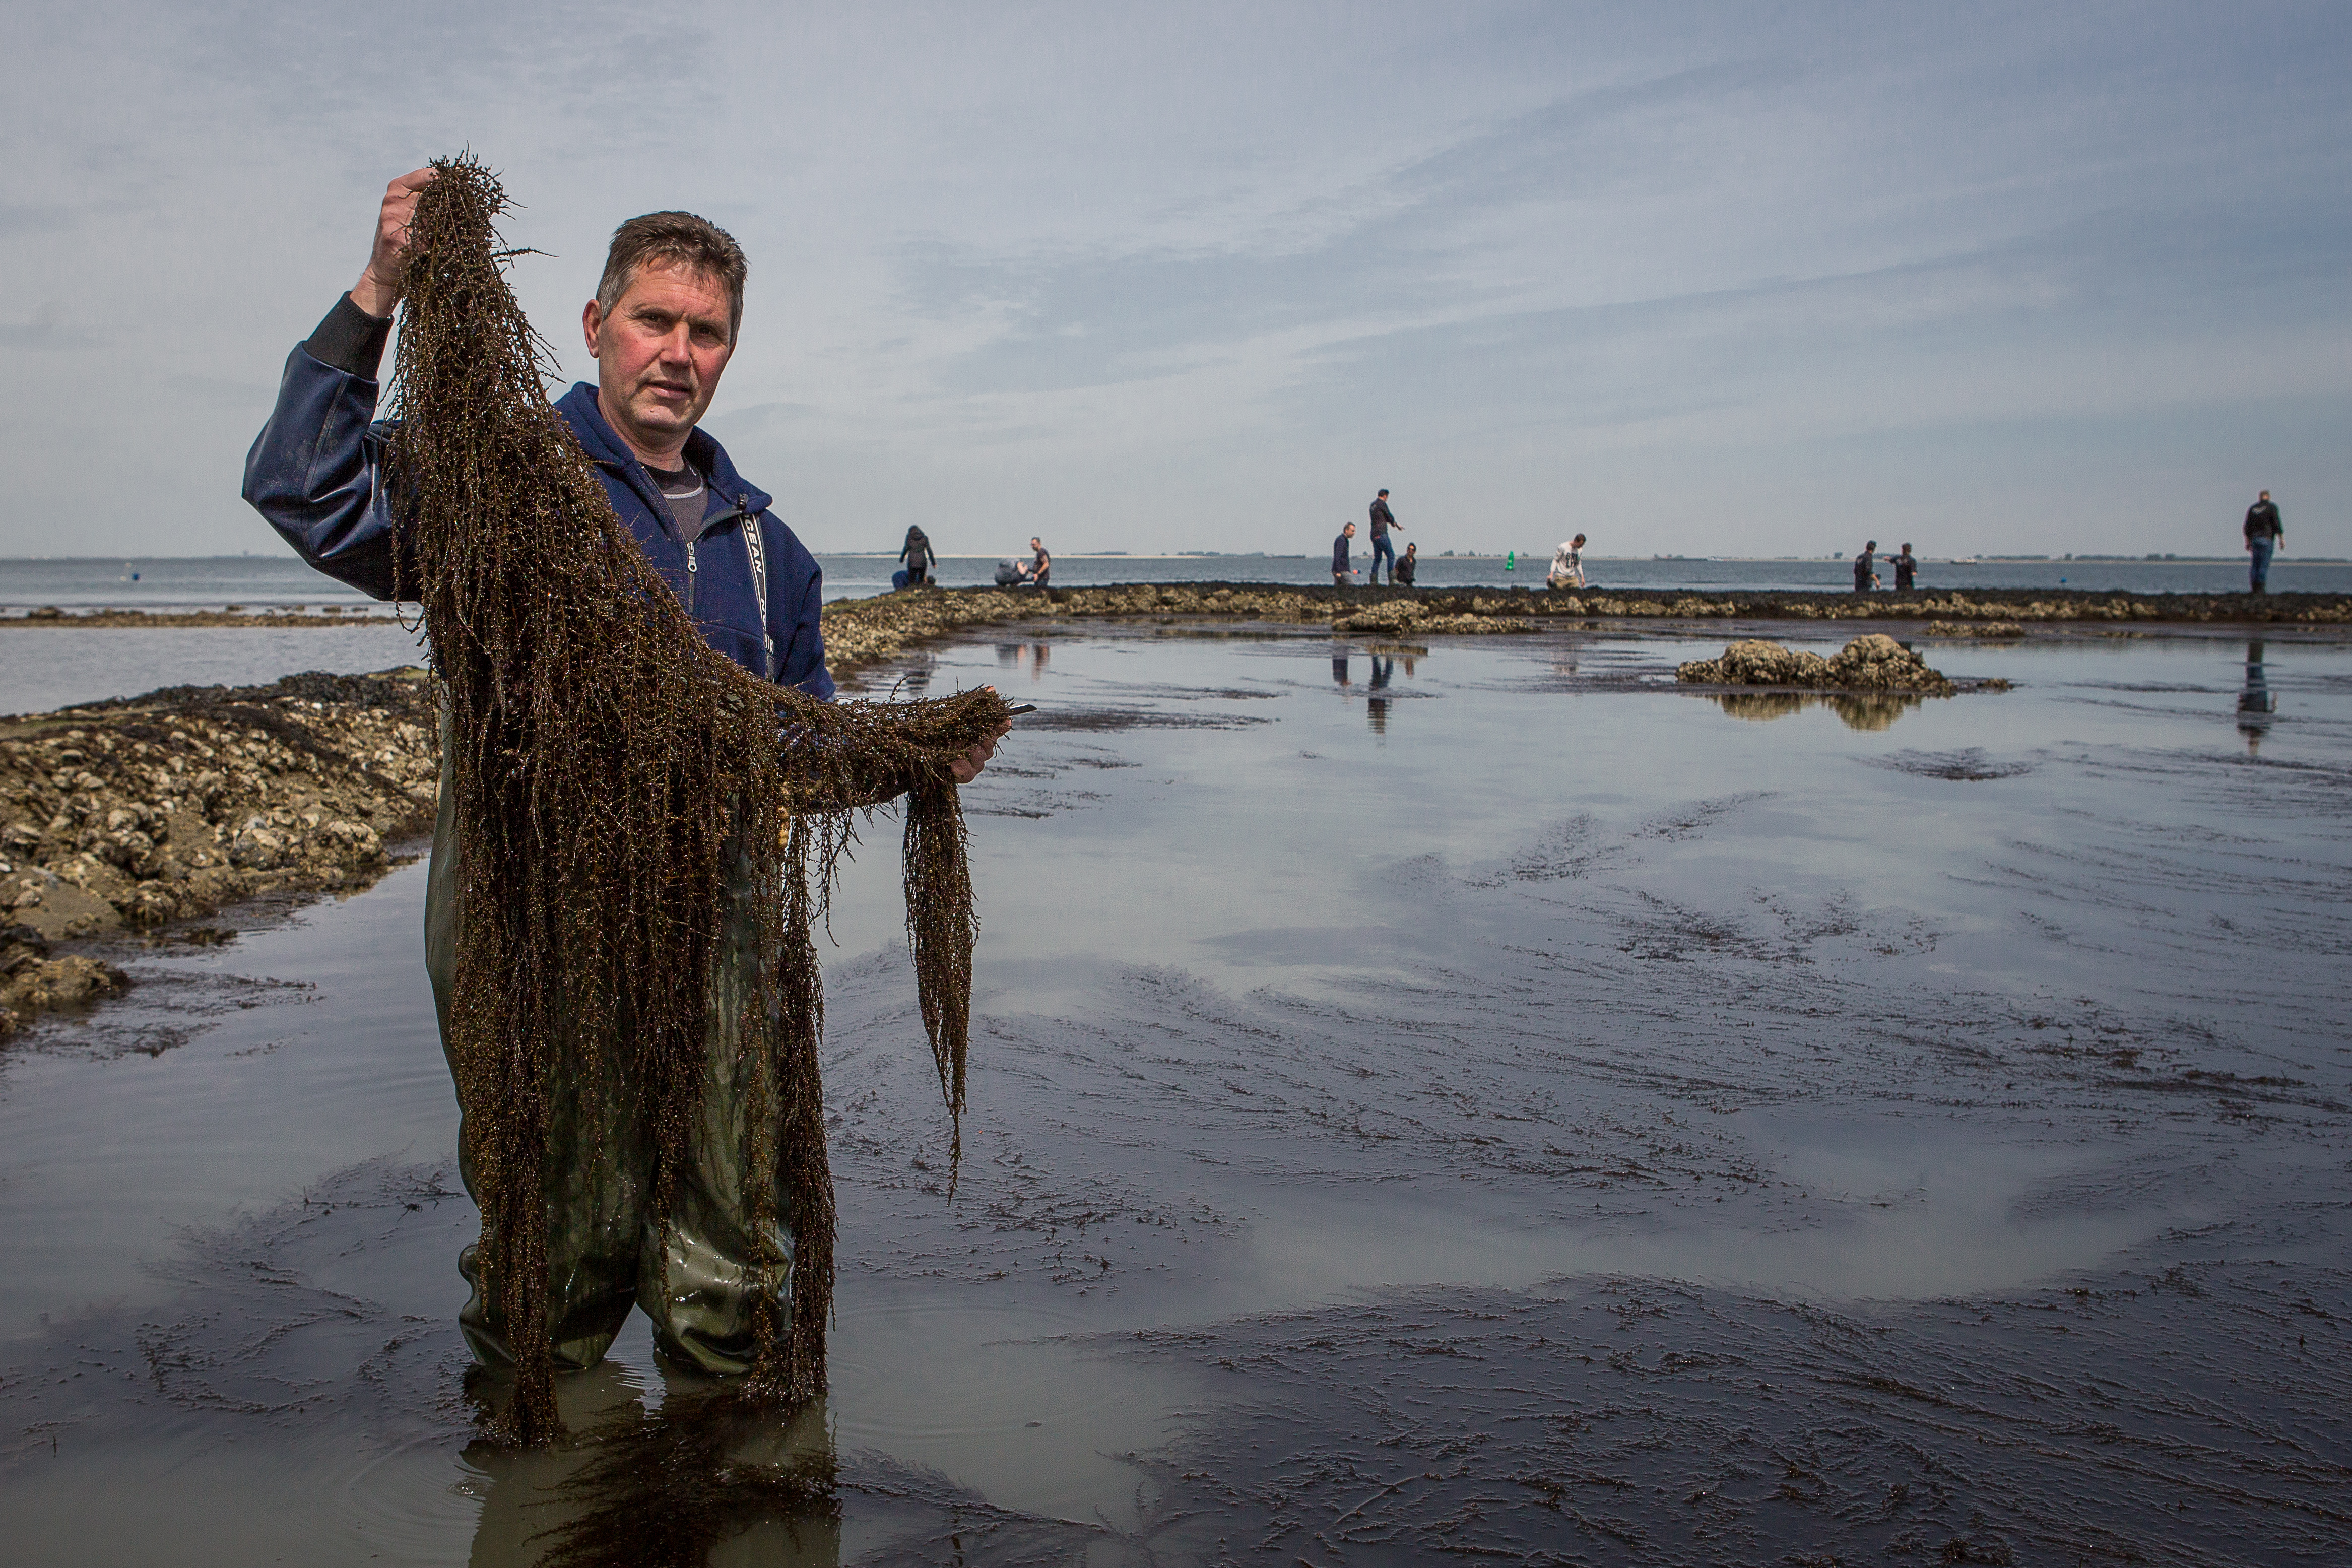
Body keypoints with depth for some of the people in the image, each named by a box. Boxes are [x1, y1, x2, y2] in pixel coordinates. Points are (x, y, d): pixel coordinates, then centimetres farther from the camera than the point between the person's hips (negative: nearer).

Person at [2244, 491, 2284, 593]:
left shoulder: (2252, 508, 11)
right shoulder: (2271, 508, -3)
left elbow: (2248, 527, 12)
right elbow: (2277, 524, -9)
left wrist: (2248, 541, 18)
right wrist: (2282, 539, -5)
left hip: (2254, 539, 4)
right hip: (2267, 538, -4)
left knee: (2255, 564, 7)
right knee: (2264, 565, -5)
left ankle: (2254, 588, 2)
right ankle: (2261, 588, -11)